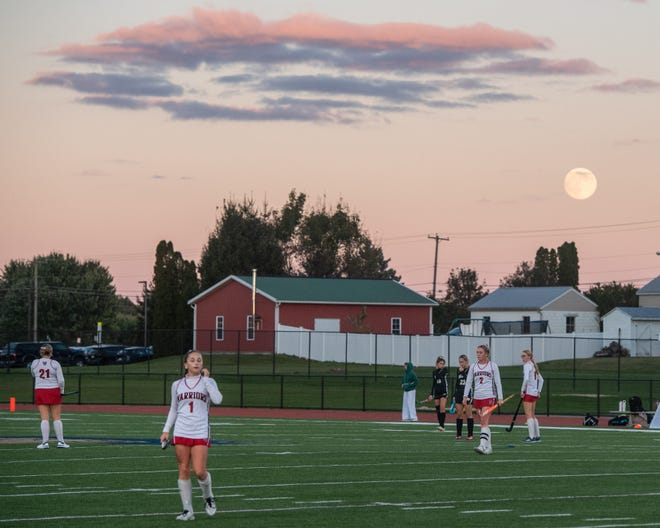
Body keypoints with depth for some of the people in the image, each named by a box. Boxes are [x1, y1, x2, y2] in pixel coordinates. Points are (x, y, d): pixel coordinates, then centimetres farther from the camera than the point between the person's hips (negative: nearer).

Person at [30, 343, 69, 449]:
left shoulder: (34, 363, 0)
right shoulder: (55, 364, -6)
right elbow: (61, 380, -8)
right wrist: (61, 391, 6)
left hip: (39, 391, 1)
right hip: (54, 391, -1)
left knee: (44, 418, 0)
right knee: (57, 418, 5)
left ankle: (45, 442, -5)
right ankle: (60, 441, 6)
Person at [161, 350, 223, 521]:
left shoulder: (208, 382, 4)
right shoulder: (177, 385, 11)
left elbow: (217, 399, -14)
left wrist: (206, 378, -10)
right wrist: (166, 430, 9)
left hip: (201, 433, -2)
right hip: (181, 433, 2)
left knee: (199, 471, -11)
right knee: (183, 471, 0)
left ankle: (208, 497, 19)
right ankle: (187, 510, 5)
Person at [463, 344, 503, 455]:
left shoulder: (493, 366, 2)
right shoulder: (473, 366, 11)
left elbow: (498, 382, 3)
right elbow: (468, 382, 12)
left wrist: (500, 397, -2)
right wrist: (465, 396, 4)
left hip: (488, 396, -5)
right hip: (477, 397, 5)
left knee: (484, 422, -15)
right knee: (482, 423, 6)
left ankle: (483, 445, -23)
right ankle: (488, 447, 12)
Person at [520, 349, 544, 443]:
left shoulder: (527, 365, -11)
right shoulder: (534, 366, 16)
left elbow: (526, 379, -25)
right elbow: (541, 380, 23)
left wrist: (522, 390, -17)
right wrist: (539, 391, 22)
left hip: (528, 392, -9)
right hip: (535, 393, 9)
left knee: (529, 415, -8)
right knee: (532, 415, 15)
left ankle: (531, 436, -12)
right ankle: (537, 436, 16)